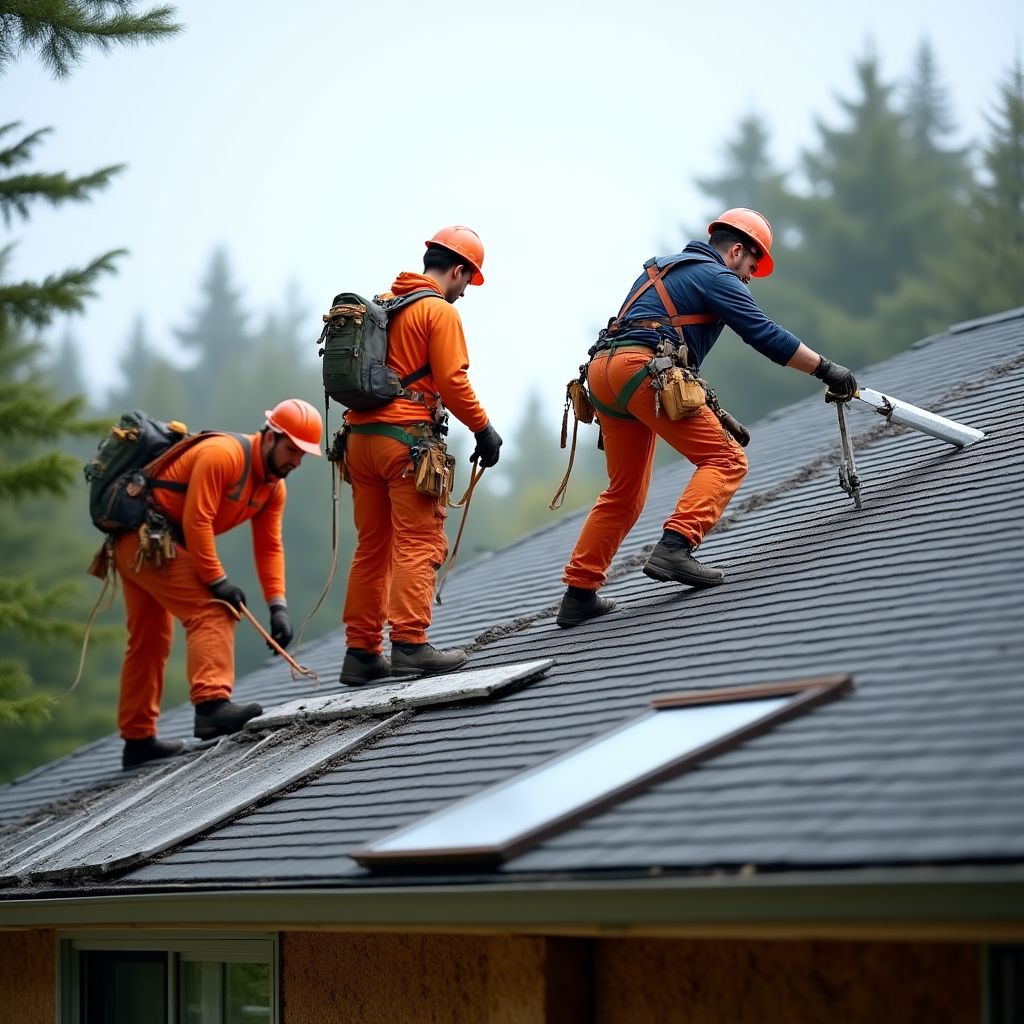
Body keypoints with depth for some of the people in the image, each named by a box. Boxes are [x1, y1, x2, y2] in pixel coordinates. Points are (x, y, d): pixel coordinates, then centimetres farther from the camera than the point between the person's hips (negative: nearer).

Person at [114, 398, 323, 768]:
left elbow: (269, 547, 4)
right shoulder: (222, 454, -21)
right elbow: (196, 522, -25)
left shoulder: (274, 487, 7)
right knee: (212, 611, -20)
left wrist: (277, 605, -7)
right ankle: (212, 704, -32)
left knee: (149, 641, 16)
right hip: (146, 535, -10)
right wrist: (218, 581, -24)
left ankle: (138, 740, 24)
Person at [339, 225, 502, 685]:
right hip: (407, 439, -8)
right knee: (419, 542, -7)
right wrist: (484, 429, -3)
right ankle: (409, 644, -16)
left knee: (372, 547, 11)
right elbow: (452, 382, -13)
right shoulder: (440, 311, -5)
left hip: (359, 435, 8)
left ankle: (361, 651, 11)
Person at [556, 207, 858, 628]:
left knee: (625, 494, 18)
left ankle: (579, 593, 15)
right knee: (725, 460, -6)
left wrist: (717, 414, 31)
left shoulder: (661, 269, 33)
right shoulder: (716, 276, 5)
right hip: (642, 368, -9)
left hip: (603, 371, 9)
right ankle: (674, 549, -24)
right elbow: (765, 335, -4)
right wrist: (826, 369, 2)